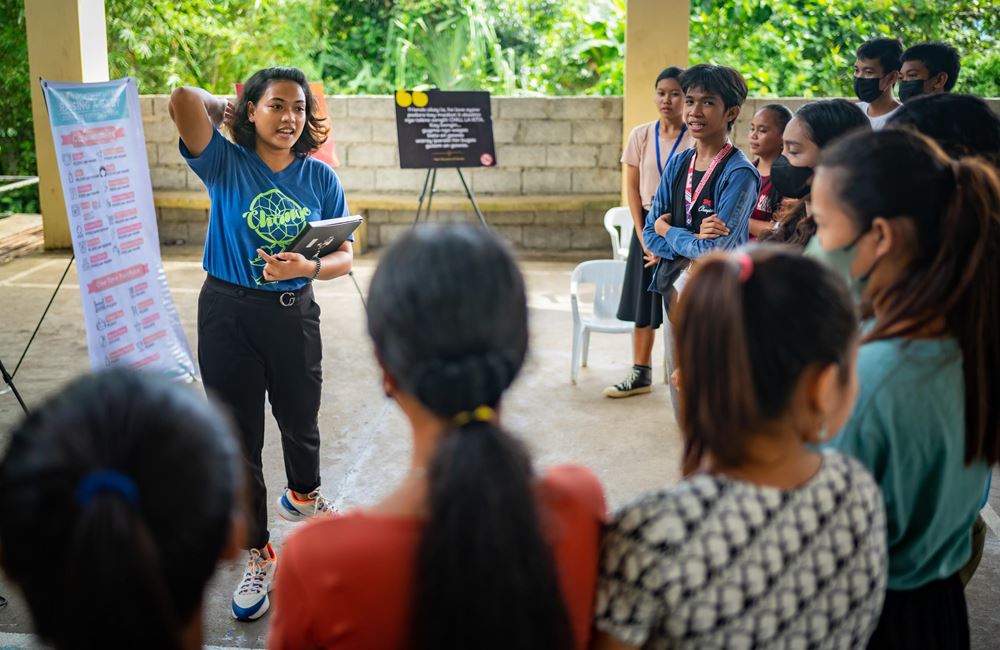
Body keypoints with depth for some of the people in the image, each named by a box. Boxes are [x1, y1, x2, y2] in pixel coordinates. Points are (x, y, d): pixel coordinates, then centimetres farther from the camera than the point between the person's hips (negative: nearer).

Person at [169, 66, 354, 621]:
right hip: (228, 314, -2)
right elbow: (183, 101, -22)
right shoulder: (225, 165, -6)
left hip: (294, 313, 2)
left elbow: (343, 255, -1)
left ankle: (302, 495, 51)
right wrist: (225, 109, -3)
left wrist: (308, 267, -21)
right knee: (238, 439, 5)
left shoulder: (320, 178, 0)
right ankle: (258, 555, 21)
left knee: (300, 422, 17)